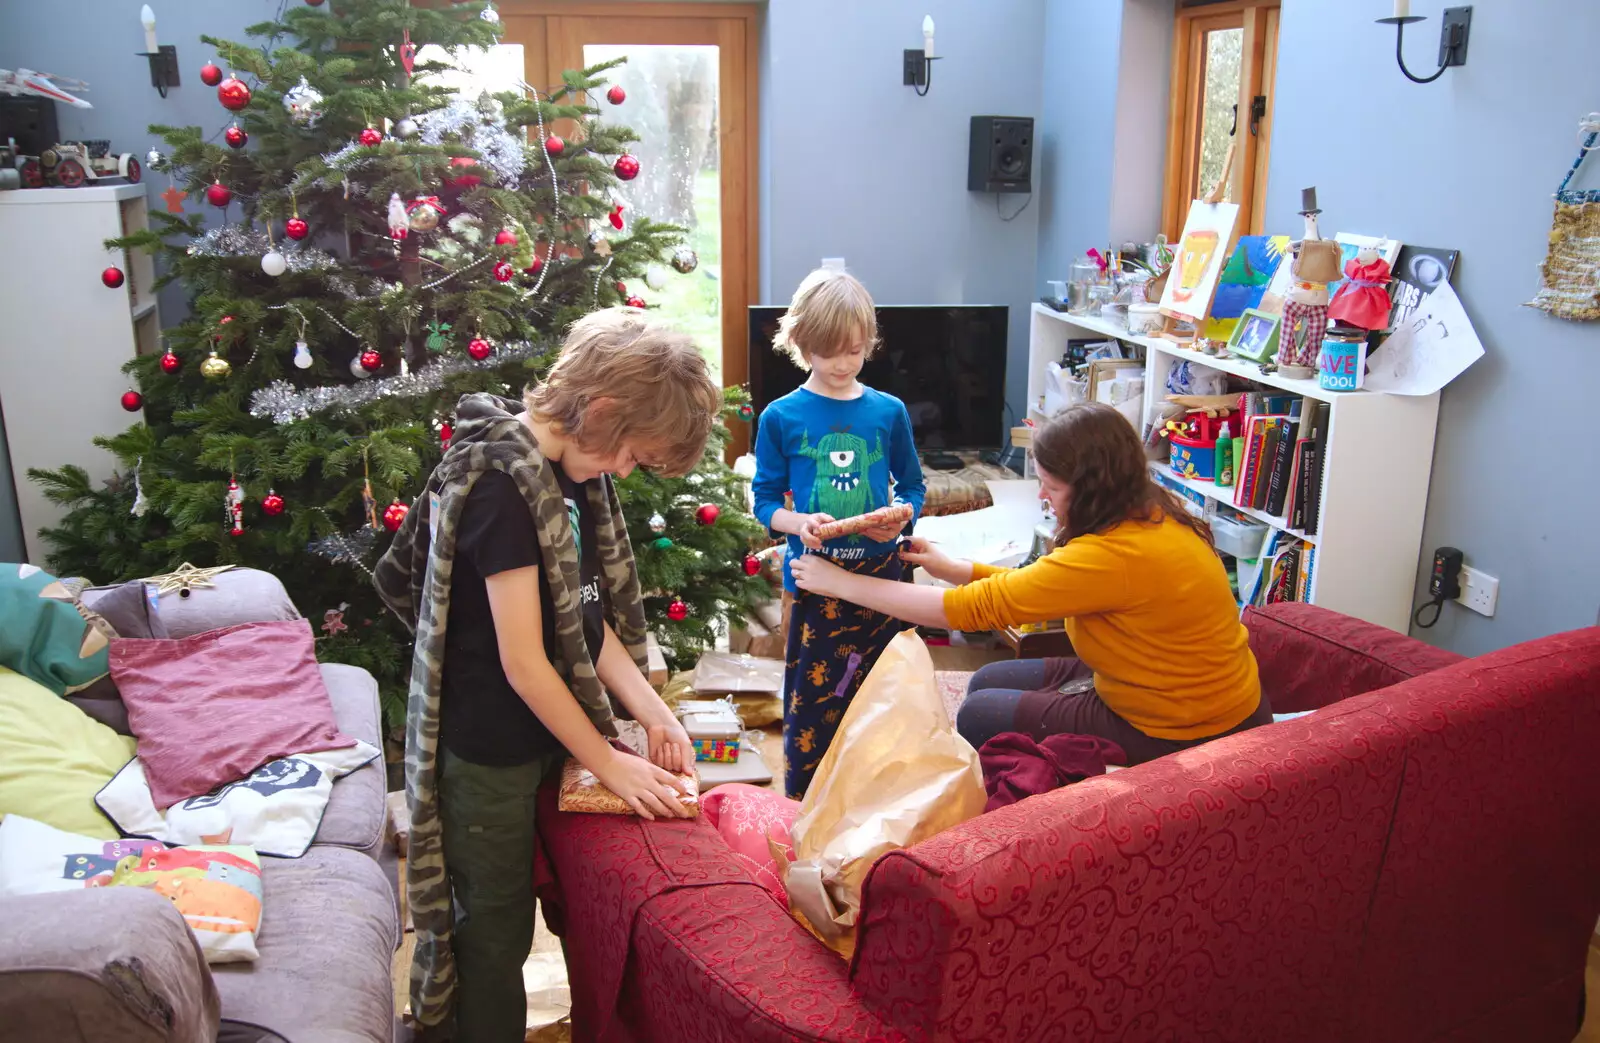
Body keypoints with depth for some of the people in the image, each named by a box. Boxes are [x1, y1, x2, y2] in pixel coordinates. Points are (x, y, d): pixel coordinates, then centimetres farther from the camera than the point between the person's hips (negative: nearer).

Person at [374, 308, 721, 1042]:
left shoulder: (572, 471, 3)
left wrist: (652, 712, -4)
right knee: (496, 933, 10)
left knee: (502, 924, 21)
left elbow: (587, 616, 5)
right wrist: (610, 765, -15)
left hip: (540, 735, 8)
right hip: (488, 752, -8)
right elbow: (523, 662, -23)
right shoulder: (502, 482, -24)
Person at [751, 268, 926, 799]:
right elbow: (765, 500, 1)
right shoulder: (781, 417, -2)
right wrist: (799, 523, -19)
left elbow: (912, 486, 12)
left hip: (880, 574, 2)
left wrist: (900, 516, -10)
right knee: (812, 697, 3)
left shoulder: (889, 412, 4)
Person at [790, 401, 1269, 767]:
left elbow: (976, 607, -27)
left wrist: (842, 583, -20)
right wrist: (950, 567, -2)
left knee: (980, 717, -2)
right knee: (988, 682, 12)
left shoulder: (1115, 556, -31)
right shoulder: (1145, 513, -3)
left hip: (1177, 729, -9)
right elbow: (1040, 586, 6)